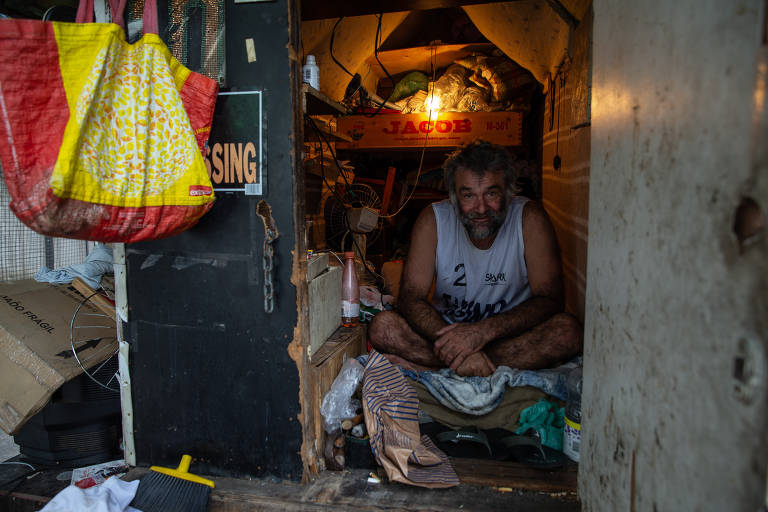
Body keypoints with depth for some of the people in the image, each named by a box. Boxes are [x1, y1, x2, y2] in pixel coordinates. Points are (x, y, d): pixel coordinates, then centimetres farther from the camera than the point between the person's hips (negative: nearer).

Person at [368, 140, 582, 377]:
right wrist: (458, 344, -33)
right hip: (446, 329, 0)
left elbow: (550, 301, -17)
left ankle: (431, 366, -28)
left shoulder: (530, 218, -13)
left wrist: (484, 330, -33)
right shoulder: (432, 220, -11)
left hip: (510, 337, 1)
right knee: (382, 327, -22)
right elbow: (411, 298, -16)